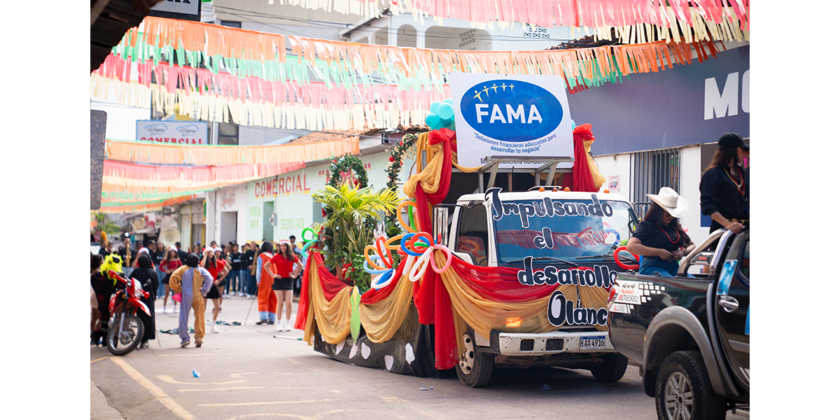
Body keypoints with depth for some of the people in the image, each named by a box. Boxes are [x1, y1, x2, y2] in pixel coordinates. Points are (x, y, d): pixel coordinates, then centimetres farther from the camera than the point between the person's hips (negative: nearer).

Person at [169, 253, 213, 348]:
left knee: (183, 317, 5)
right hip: (198, 296, 1)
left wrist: (178, 289, 3)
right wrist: (204, 291, -5)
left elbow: (173, 278, -9)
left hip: (186, 297, 0)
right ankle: (199, 337, 7)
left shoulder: (183, 269, 1)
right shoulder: (201, 270, 1)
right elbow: (209, 278, -14)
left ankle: (185, 338, 1)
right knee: (199, 317, 10)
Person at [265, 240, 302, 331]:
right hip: (279, 280, -1)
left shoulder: (292, 257, 2)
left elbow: (300, 266, 17)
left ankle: (287, 323, 6)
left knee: (289, 303, -5)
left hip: (288, 281, 2)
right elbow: (266, 265, 4)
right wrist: (273, 275, -2)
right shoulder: (277, 257, -2)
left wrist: (295, 275, 8)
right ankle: (279, 323, 6)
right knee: (280, 303, -3)